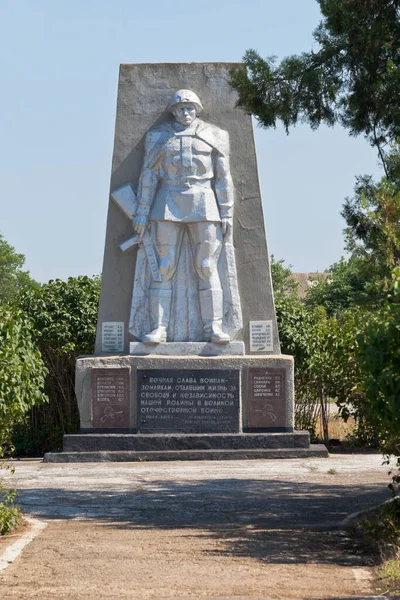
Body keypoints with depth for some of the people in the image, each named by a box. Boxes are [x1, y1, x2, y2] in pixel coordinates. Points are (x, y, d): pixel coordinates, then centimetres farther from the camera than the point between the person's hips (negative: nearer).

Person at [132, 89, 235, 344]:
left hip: (203, 207, 0)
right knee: (163, 268, -5)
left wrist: (227, 214, 0)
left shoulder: (214, 136, 9)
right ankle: (158, 328, -6)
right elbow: (149, 175, 6)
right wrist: (143, 212, 0)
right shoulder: (159, 136, 10)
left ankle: (213, 328, -4)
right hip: (168, 206, 0)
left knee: (207, 268, -5)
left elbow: (223, 178, 6)